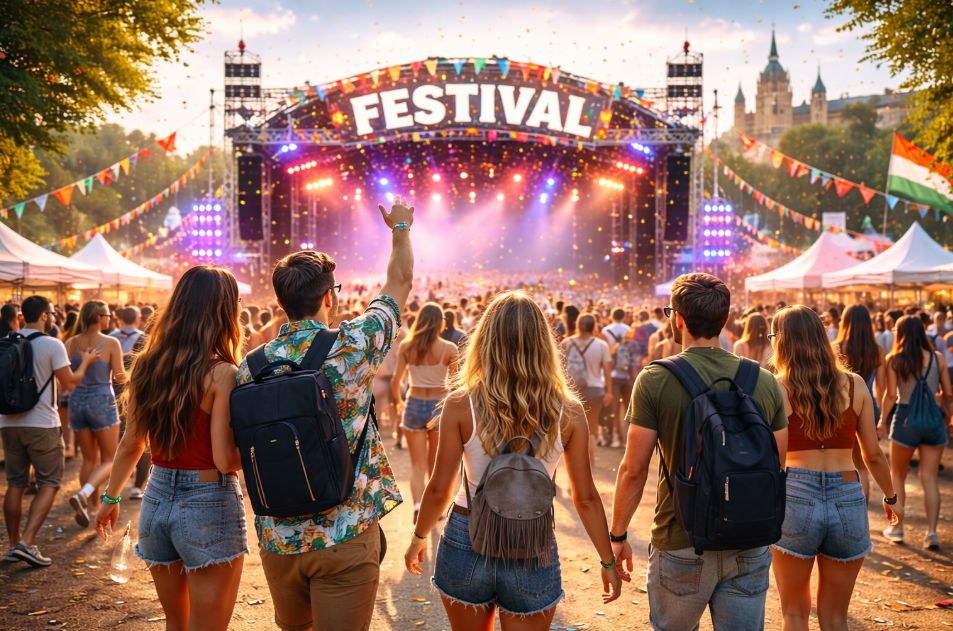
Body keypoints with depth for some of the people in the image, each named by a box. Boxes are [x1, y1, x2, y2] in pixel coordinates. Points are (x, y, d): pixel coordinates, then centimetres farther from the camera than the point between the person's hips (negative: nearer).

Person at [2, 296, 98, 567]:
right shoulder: (52, 345, -11)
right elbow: (68, 383, -10)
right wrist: (85, 362, 7)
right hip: (42, 424, -5)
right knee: (49, 483, 4)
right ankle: (27, 542, -7)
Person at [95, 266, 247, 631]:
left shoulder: (146, 366, 1)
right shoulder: (221, 374, -16)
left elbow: (131, 445, 9)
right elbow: (225, 459, -19)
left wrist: (111, 497, 23)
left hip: (157, 502, 6)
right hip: (208, 507, -6)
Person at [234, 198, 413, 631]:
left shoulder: (252, 366, -1)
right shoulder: (351, 345, -11)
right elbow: (400, 281, 5)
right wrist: (401, 227, 21)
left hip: (277, 541, 4)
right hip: (345, 538, -4)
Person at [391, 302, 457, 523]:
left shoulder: (406, 346, -3)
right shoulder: (449, 349, -8)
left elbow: (396, 380, -2)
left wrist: (398, 401, 15)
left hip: (414, 405, 1)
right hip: (440, 406, -1)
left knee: (418, 465, 7)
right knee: (435, 464, 18)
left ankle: (418, 504, -15)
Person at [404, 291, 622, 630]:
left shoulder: (461, 405, -11)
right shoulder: (568, 411, -8)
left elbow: (439, 490, -6)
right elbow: (586, 498, -3)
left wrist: (418, 538, 11)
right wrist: (608, 561, 10)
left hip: (467, 543, 0)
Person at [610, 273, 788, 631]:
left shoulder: (655, 380, -11)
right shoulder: (764, 381, -1)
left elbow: (634, 469, -10)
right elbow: (776, 468, 6)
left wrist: (617, 536, 2)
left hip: (681, 547, -2)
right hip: (749, 546, 2)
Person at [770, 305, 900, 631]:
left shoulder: (776, 388, -3)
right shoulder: (855, 385, 5)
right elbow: (873, 454, 9)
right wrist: (891, 498, 23)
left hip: (795, 497, -2)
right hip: (848, 500, 2)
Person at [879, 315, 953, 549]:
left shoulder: (894, 360, -5)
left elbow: (891, 395, -10)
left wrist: (882, 422, 0)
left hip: (906, 418, -2)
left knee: (897, 476, 15)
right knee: (929, 479, 7)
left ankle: (897, 528, 18)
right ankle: (931, 532, -1)